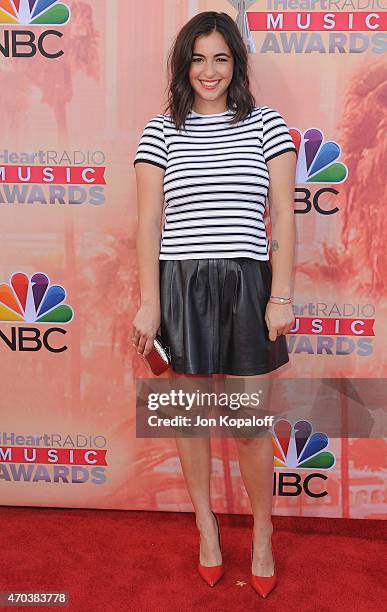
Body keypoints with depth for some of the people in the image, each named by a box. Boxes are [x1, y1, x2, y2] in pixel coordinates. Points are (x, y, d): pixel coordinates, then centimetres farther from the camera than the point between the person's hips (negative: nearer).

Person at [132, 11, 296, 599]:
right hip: (180, 286, 1)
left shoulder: (266, 124, 5)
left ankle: (263, 535, 28)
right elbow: (149, 223, 1)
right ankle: (206, 522, 34)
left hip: (246, 285, 0)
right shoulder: (160, 131, 5)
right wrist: (149, 303, -6)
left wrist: (281, 297, -6)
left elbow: (283, 216, 1)